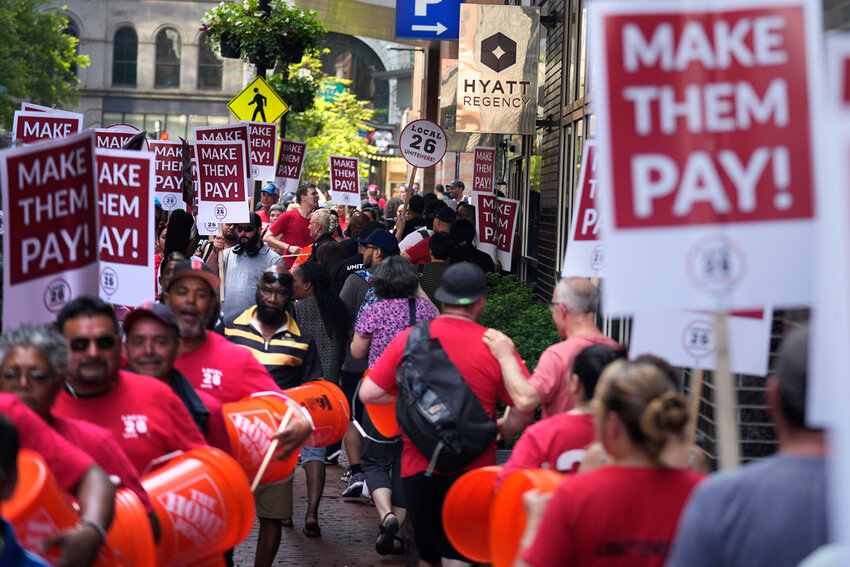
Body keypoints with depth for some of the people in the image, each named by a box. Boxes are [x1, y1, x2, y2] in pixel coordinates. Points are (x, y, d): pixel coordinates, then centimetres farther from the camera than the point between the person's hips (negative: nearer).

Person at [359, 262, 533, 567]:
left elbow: (368, 393, -1)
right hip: (473, 471, -2)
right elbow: (525, 409, -7)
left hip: (419, 467, 2)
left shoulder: (409, 338, -4)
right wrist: (500, 429, 13)